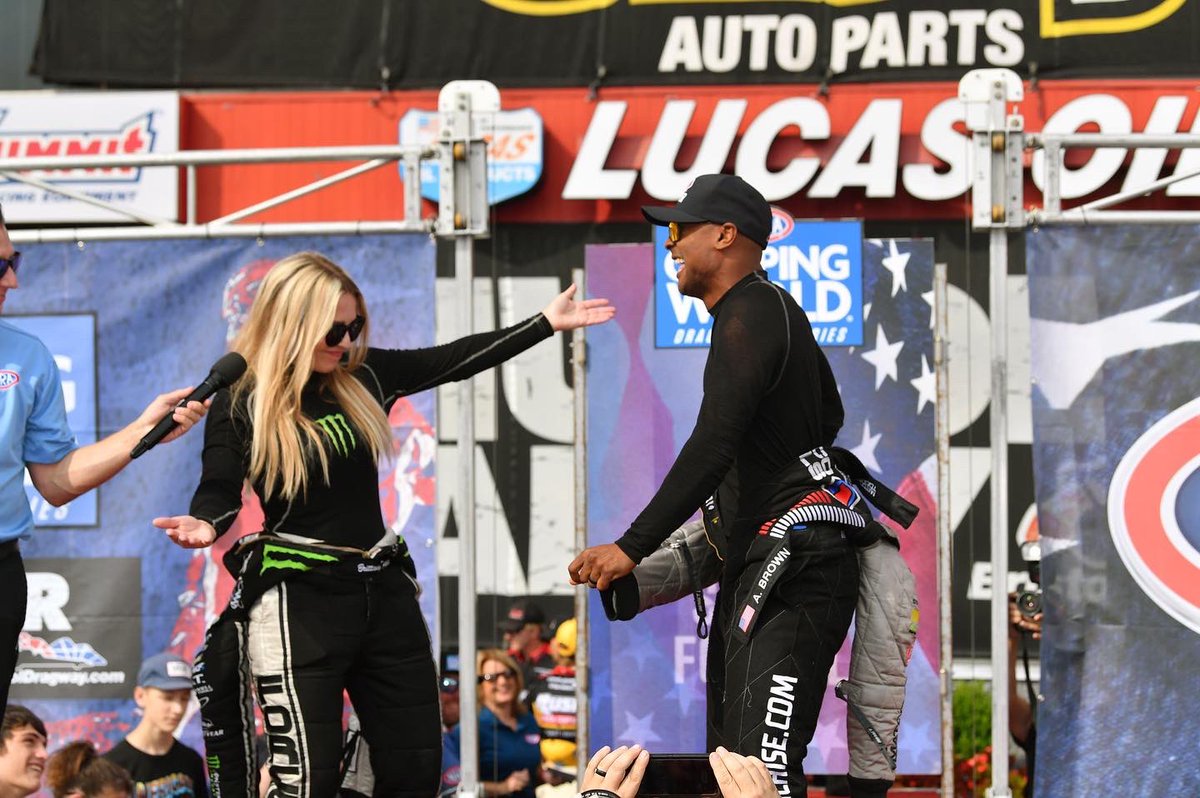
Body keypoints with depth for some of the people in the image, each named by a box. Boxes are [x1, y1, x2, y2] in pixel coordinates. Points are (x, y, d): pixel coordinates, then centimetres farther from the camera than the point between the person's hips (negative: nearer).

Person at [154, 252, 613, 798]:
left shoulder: (364, 378, 6)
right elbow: (219, 490, -14)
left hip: (382, 591, 6)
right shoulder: (241, 403, -9)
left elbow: (453, 361, 14)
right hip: (298, 602, -6)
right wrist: (206, 526, -37)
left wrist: (547, 324, 15)